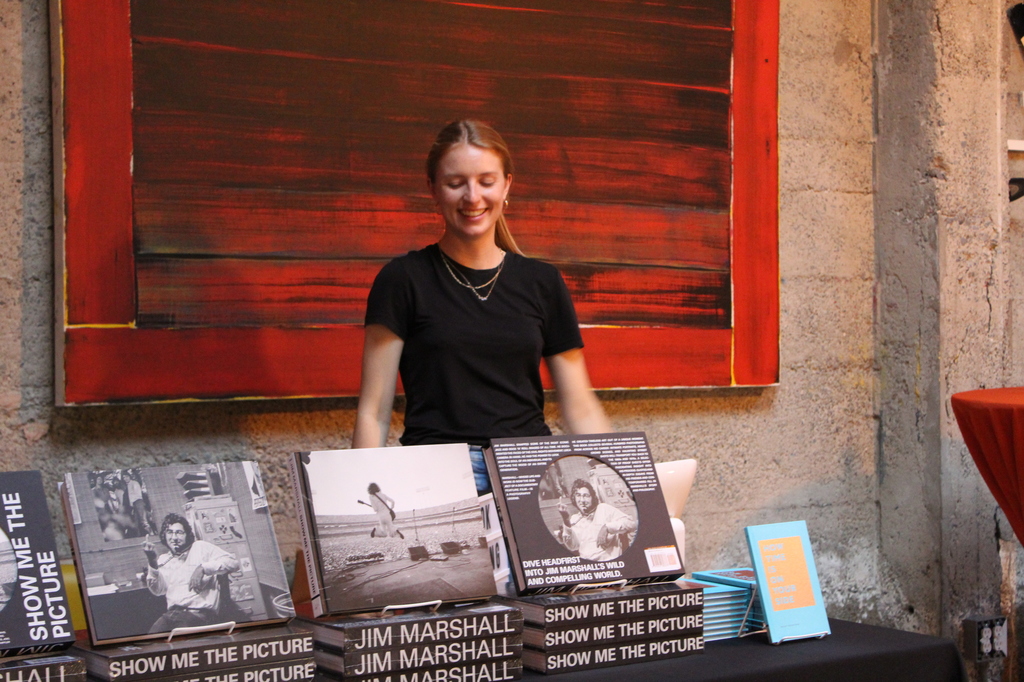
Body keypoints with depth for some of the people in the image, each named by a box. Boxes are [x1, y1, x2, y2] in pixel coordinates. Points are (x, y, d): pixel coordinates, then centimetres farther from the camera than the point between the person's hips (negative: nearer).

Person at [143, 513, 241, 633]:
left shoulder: (200, 547, 11)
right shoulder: (163, 560, 24)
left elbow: (233, 563, 0)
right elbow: (158, 590, 8)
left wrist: (203, 568, -13)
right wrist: (152, 562, -4)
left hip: (200, 613, -3)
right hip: (171, 613, 3)